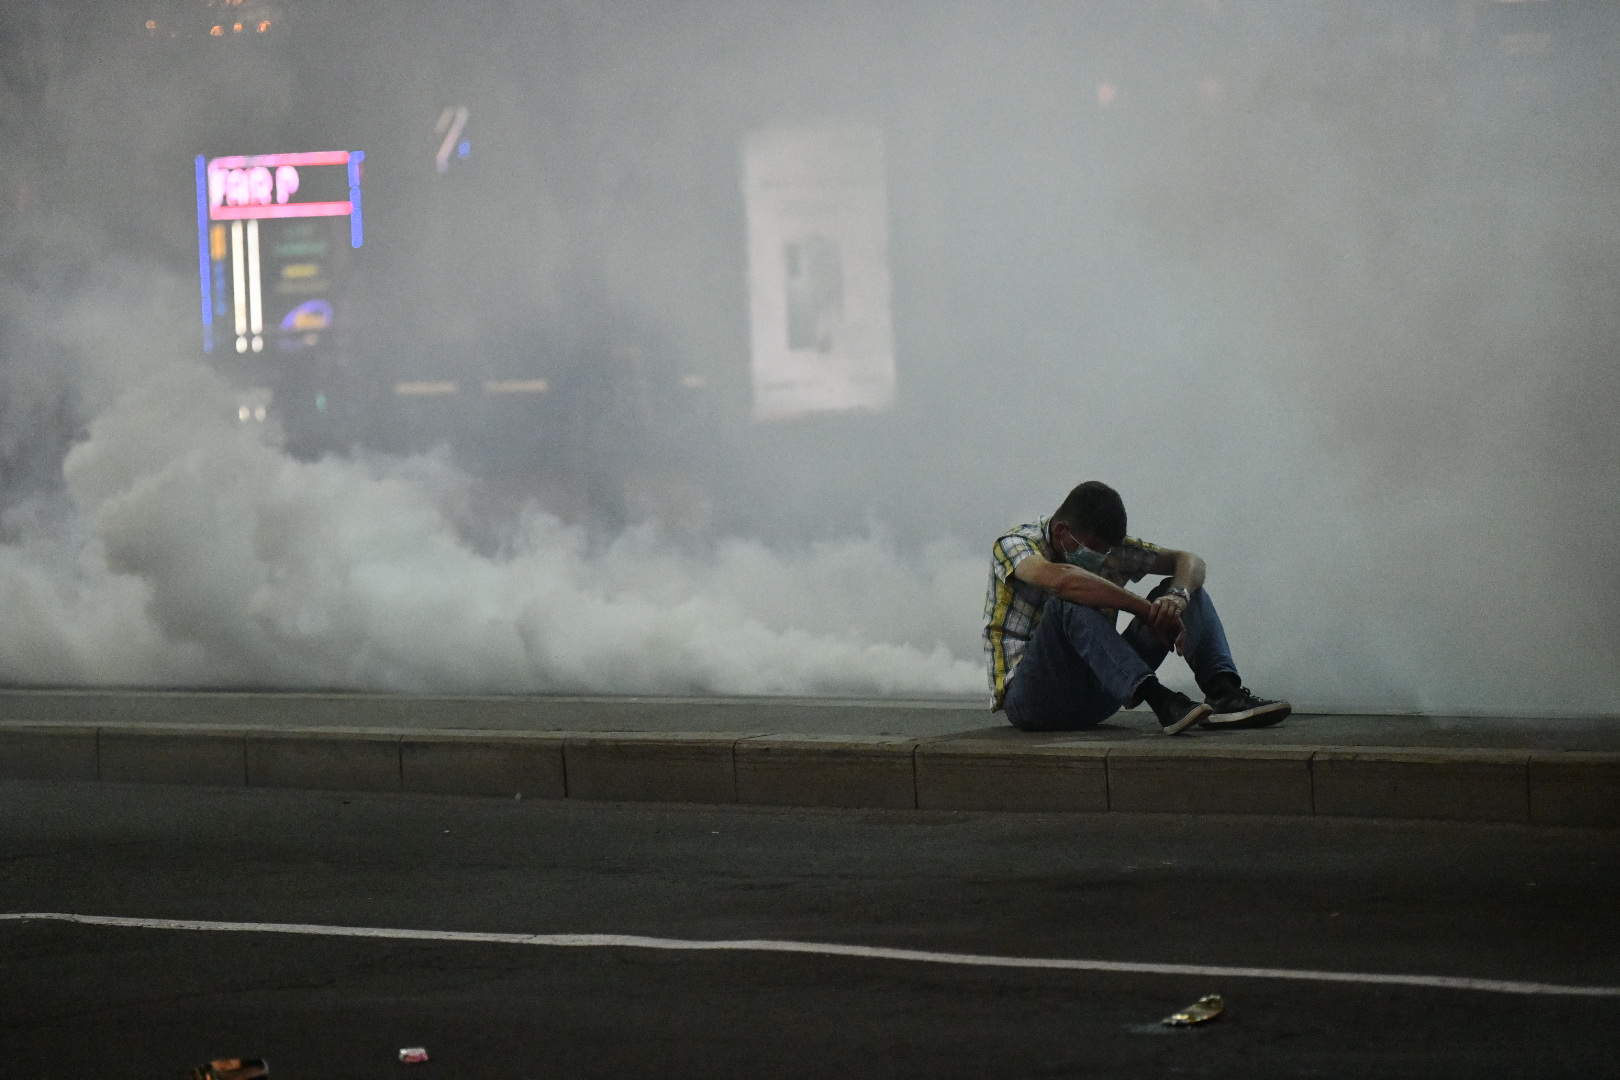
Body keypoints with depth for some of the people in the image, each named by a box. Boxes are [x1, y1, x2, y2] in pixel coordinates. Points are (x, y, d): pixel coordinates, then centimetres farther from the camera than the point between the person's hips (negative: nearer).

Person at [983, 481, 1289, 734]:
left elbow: (1189, 561, 5)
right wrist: (1151, 611, -32)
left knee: (1186, 588, -3)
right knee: (1069, 602, -35)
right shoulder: (1014, 545, -10)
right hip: (1028, 696, -6)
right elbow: (1060, 579, -32)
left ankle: (1224, 692, -27)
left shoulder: (1110, 547, 7)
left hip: (1094, 696, 6)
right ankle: (1161, 701, -48)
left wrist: (1177, 597, -20)